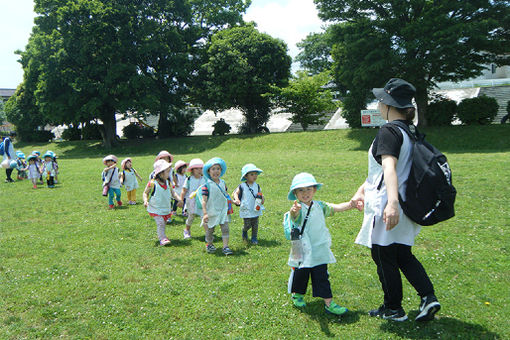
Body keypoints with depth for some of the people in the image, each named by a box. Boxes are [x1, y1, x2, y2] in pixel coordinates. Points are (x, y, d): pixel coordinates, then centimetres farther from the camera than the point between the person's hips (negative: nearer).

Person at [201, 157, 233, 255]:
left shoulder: (223, 183, 3)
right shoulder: (207, 185, -14)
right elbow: (204, 200, -16)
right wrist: (205, 213, -21)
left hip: (223, 211, 4)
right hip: (212, 212, -4)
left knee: (225, 228, -4)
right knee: (210, 230, 11)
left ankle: (225, 246, 1)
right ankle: (209, 245, 31)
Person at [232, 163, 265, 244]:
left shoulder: (257, 186, 5)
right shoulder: (242, 186, -9)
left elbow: (260, 194, 12)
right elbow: (235, 193, -10)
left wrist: (262, 199, -10)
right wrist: (236, 199, -30)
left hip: (255, 209, 4)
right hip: (246, 210, -4)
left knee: (255, 225, 8)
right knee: (247, 225, 0)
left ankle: (254, 238, 25)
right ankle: (244, 232, 33)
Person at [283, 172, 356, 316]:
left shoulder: (320, 206, 3)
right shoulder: (298, 208, -15)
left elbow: (336, 207, 0)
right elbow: (294, 215, -38)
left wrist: (351, 204, -17)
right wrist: (293, 211, -63)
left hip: (320, 250, 3)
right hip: (303, 251, -3)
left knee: (322, 276, 6)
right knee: (300, 274, 13)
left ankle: (328, 302, 12)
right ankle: (297, 294, 40)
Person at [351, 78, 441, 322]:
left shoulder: (389, 131, -17)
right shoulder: (410, 131, 12)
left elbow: (389, 168, -33)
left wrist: (392, 203, -44)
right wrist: (362, 189, 20)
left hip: (386, 208, -9)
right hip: (405, 207, 9)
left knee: (384, 258, 7)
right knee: (404, 256, 20)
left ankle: (393, 309, 20)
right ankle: (428, 297, 12)